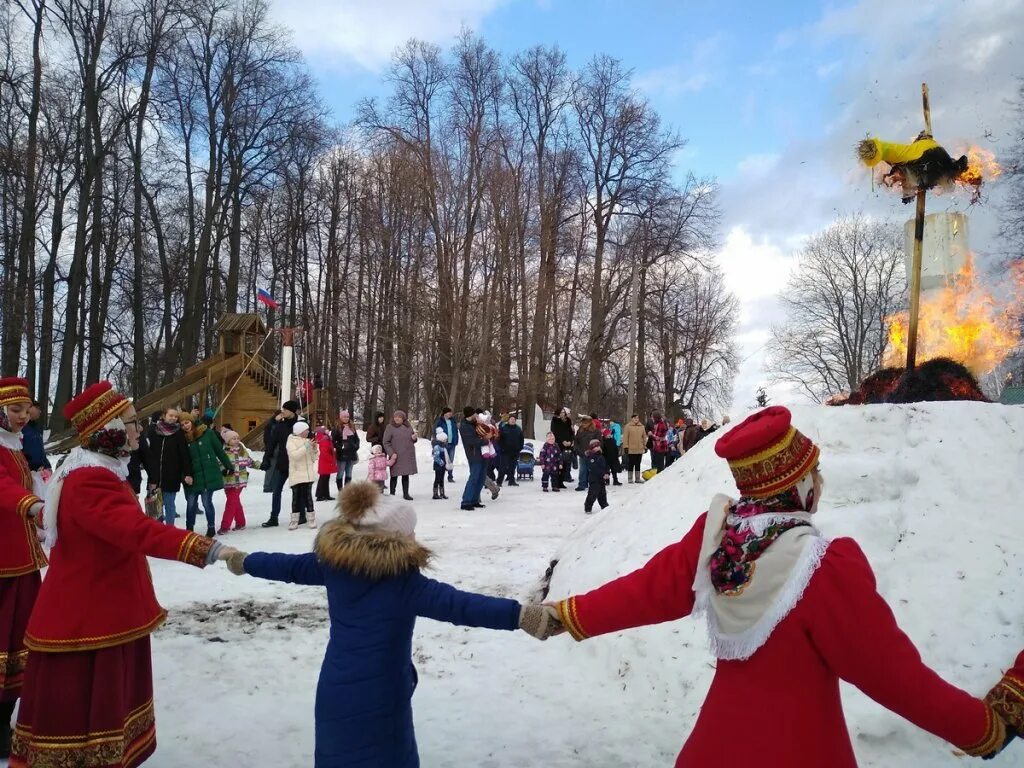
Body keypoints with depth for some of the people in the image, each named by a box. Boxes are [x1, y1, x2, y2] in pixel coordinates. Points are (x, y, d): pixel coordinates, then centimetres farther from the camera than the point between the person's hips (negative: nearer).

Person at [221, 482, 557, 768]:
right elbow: (459, 605, -34)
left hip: (334, 694, 6)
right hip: (378, 701, -6)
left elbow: (290, 567, 13)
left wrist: (244, 562, 32)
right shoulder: (403, 581, -22)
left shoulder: (333, 561, -3)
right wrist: (522, 615, -42)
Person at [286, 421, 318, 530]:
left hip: (308, 474, 4)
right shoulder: (291, 441, -3)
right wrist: (306, 447, -22)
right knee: (296, 497, -2)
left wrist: (314, 449, -4)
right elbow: (294, 455, -19)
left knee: (308, 496, 2)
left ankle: (311, 519, 8)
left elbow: (315, 458, 13)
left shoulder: (307, 441, 13)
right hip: (296, 474, -4)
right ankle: (294, 520, 6)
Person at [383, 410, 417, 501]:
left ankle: (406, 494, 18)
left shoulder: (408, 427, 10)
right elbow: (386, 442, -7)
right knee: (394, 475, 3)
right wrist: (391, 453, -17)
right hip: (396, 456, -4)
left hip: (408, 456, 4)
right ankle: (392, 493, 14)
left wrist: (414, 438, 0)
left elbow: (412, 440, 24)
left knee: (406, 475, 10)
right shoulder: (390, 427, -5)